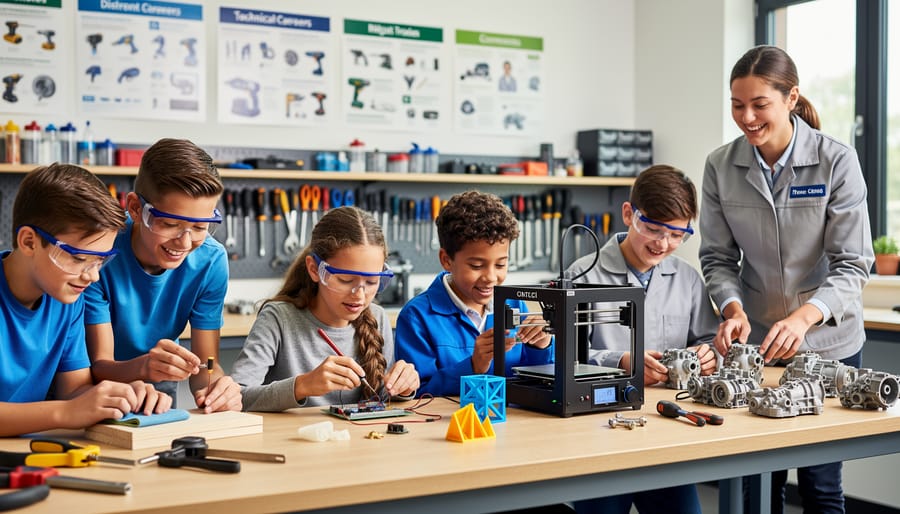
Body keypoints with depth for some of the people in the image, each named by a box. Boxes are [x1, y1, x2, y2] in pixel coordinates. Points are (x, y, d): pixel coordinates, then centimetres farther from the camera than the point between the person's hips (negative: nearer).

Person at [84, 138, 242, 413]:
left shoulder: (210, 260, -15)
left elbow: (206, 362, -12)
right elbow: (98, 366, -23)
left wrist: (213, 386, -36)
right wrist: (143, 367, -45)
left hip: (157, 390, 3)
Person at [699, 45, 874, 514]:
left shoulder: (837, 162, -13)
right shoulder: (720, 166, -5)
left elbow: (852, 264, -14)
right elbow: (718, 257, 0)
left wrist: (804, 316, -31)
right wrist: (733, 308, -20)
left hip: (827, 343, -2)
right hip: (755, 344, 2)